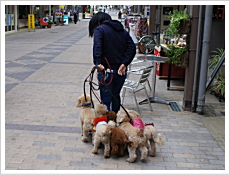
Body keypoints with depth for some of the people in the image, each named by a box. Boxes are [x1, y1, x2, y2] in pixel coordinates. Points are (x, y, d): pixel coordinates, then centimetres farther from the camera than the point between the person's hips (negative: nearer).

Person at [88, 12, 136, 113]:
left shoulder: (99, 29, -2)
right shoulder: (123, 31, 15)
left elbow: (97, 47, -21)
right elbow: (132, 48, 2)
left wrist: (98, 63, -29)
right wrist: (124, 64, -6)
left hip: (106, 71, -6)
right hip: (121, 71, 6)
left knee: (106, 99, 0)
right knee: (116, 97, 21)